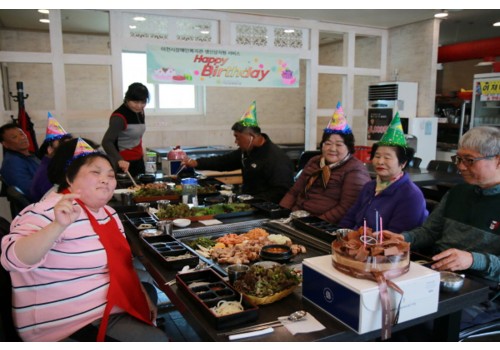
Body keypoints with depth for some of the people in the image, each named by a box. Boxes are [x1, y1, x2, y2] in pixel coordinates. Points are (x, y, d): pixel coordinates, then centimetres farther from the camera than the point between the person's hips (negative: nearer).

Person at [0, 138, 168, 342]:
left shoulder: (109, 213, 7)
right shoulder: (54, 210, -17)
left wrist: (143, 296, 9)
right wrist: (59, 226, -43)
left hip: (106, 305, 9)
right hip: (72, 320, -9)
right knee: (156, 340, -16)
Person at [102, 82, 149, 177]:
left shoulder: (139, 112, 4)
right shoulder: (119, 117, -19)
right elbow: (107, 142, -28)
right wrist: (119, 160, -42)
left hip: (138, 160, 8)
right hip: (125, 163, -8)